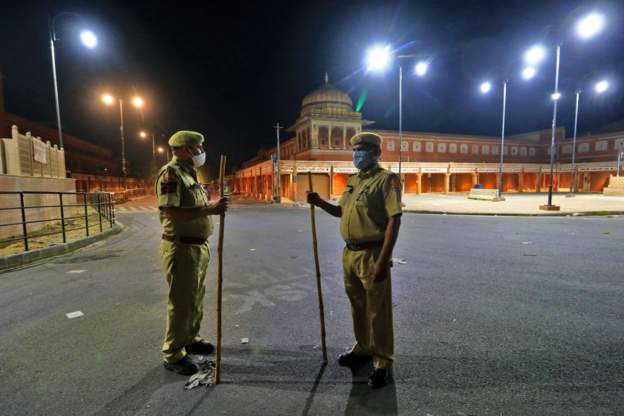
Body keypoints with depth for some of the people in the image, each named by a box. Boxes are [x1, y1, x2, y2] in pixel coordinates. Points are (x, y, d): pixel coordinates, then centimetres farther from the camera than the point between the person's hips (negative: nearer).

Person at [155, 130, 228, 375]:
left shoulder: (189, 174, 16)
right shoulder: (171, 173, -14)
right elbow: (171, 212, -24)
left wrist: (213, 206, 7)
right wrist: (209, 210, -26)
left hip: (198, 246, 10)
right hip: (181, 247, -10)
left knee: (196, 298, 19)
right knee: (181, 302, 1)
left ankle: (190, 339, 37)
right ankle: (173, 355, 16)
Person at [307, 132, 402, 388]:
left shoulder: (386, 179, -10)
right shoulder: (353, 180, 13)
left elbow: (394, 220, -17)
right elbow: (342, 211, 23)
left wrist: (382, 261, -22)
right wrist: (320, 203, 5)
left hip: (372, 254, -7)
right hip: (350, 254, 8)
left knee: (378, 311, 6)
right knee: (358, 307, 20)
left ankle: (382, 363, 24)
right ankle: (363, 349, 40)